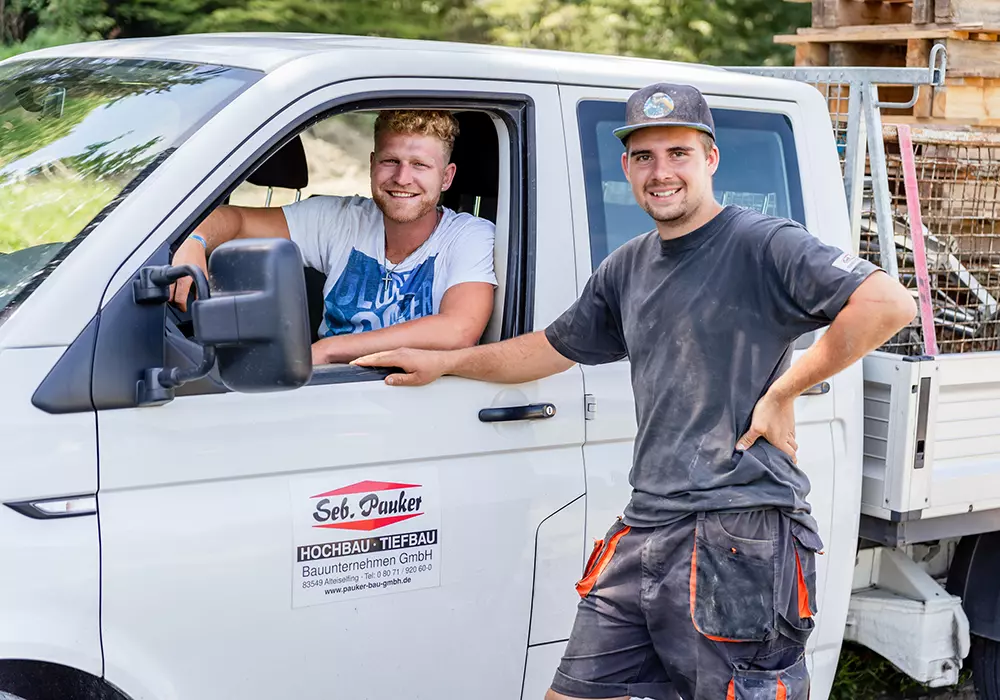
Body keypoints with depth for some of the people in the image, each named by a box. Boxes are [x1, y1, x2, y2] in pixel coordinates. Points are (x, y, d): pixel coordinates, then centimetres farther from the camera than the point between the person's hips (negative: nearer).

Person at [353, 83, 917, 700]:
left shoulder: (764, 245, -7)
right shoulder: (627, 268, 17)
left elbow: (891, 304, -19)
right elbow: (555, 347, 31)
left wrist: (784, 391, -14)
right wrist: (443, 362, 27)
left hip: (741, 536, -7)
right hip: (644, 530, 8)